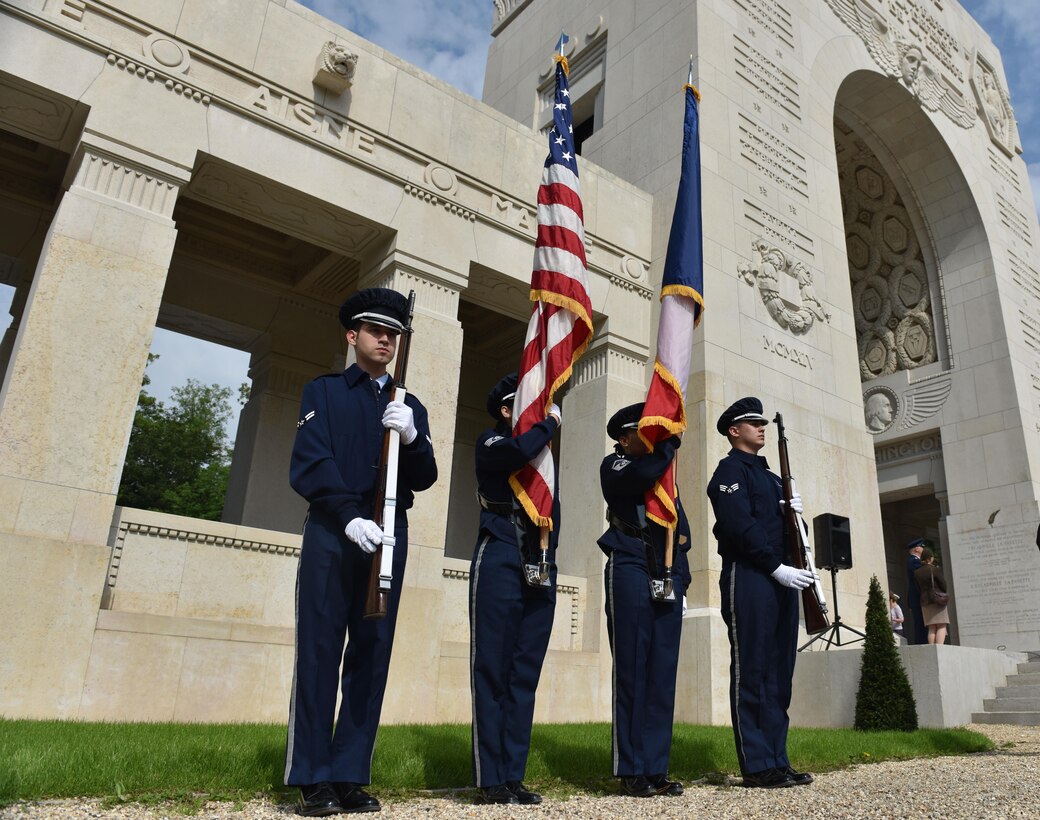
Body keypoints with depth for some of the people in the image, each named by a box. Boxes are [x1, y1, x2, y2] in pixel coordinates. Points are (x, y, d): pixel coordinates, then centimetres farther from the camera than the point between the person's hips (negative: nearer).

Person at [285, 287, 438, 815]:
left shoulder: (410, 408, 18)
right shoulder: (323, 391, 10)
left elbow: (424, 479, 9)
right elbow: (309, 465, -3)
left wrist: (412, 437, -12)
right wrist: (350, 516, -18)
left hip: (389, 536, 3)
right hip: (332, 532, -3)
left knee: (372, 655, 3)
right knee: (320, 652, -3)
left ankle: (351, 776, 11)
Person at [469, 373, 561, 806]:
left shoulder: (543, 455, 20)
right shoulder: (491, 442, 2)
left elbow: (553, 508, 18)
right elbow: (520, 451, -21)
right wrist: (549, 423, -5)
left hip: (540, 570, 6)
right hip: (500, 563, -6)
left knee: (525, 674, 6)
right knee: (493, 671, -2)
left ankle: (514, 775, 13)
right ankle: (491, 778, 4)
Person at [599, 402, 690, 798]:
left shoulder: (666, 472, 22)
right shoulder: (613, 466, 2)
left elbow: (680, 522, 22)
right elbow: (644, 473, -20)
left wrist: (681, 574, 12)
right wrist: (672, 439, -7)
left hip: (668, 574, 6)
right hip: (631, 569, -6)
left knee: (663, 672, 4)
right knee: (632, 671, -4)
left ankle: (656, 768, 10)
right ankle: (632, 770, 3)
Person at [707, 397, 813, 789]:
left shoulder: (768, 474, 24)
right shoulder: (731, 469, -3)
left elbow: (777, 523, 22)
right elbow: (739, 525, -15)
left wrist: (794, 510, 1)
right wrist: (776, 567, -18)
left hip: (780, 579, 9)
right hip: (749, 577, -9)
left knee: (779, 672, 9)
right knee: (751, 672, -4)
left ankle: (777, 760, 15)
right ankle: (757, 766, 0)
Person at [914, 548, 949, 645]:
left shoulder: (916, 572, 8)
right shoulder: (935, 570, -8)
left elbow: (918, 589, 8)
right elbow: (944, 586, -5)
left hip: (924, 602, 5)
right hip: (938, 600, -5)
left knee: (931, 628, 6)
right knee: (942, 626, -5)